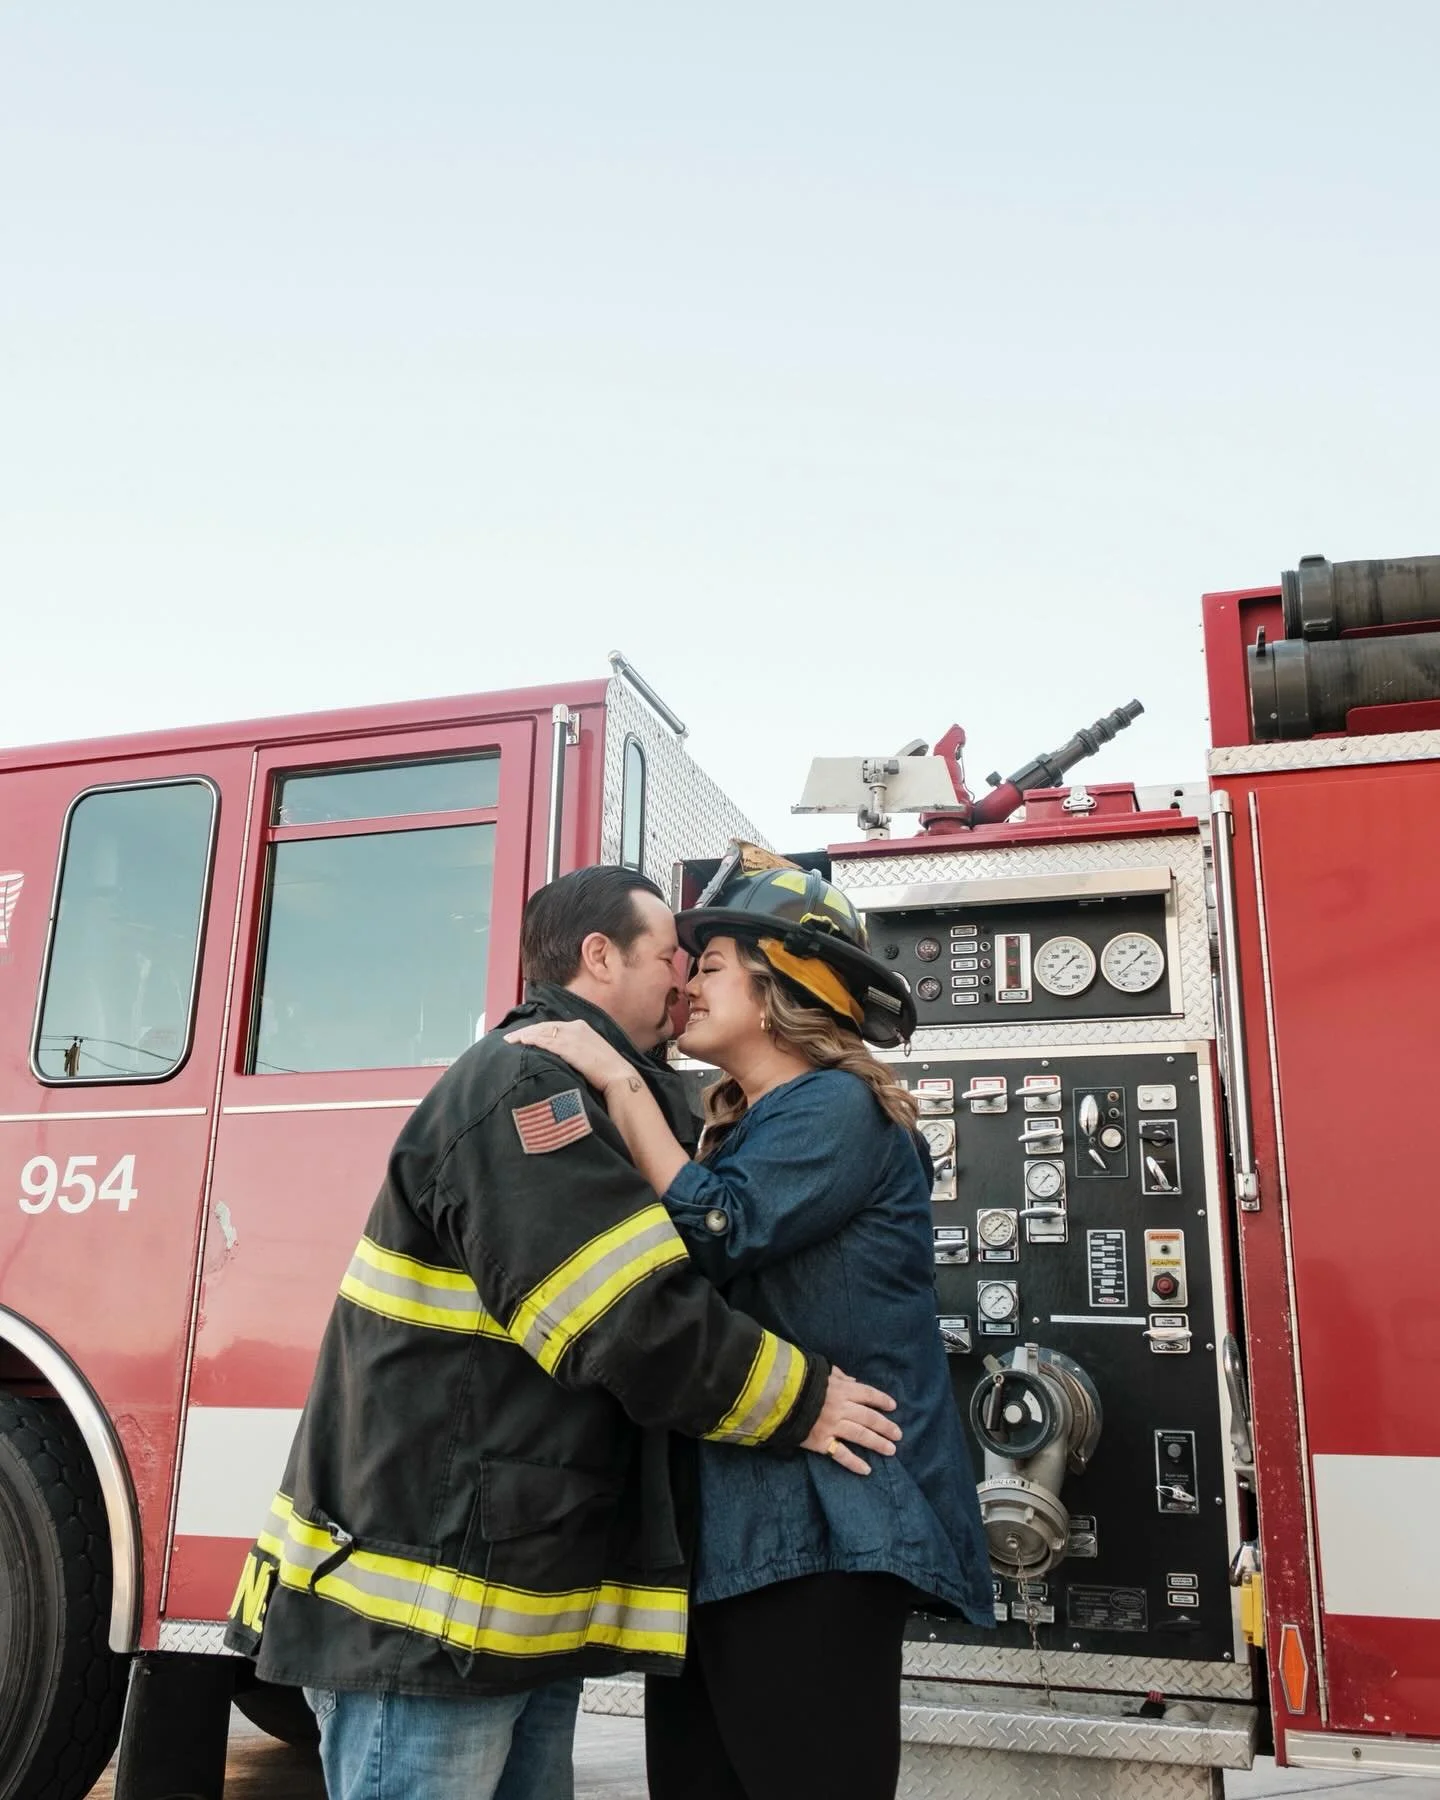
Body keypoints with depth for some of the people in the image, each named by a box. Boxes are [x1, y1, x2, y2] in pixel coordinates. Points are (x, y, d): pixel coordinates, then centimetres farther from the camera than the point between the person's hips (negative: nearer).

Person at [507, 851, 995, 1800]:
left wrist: (620, 1081, -16)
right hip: (727, 1530, 9)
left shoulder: (840, 1107, -9)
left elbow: (714, 1236, -22)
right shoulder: (747, 1129, 20)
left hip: (815, 1540, -9)